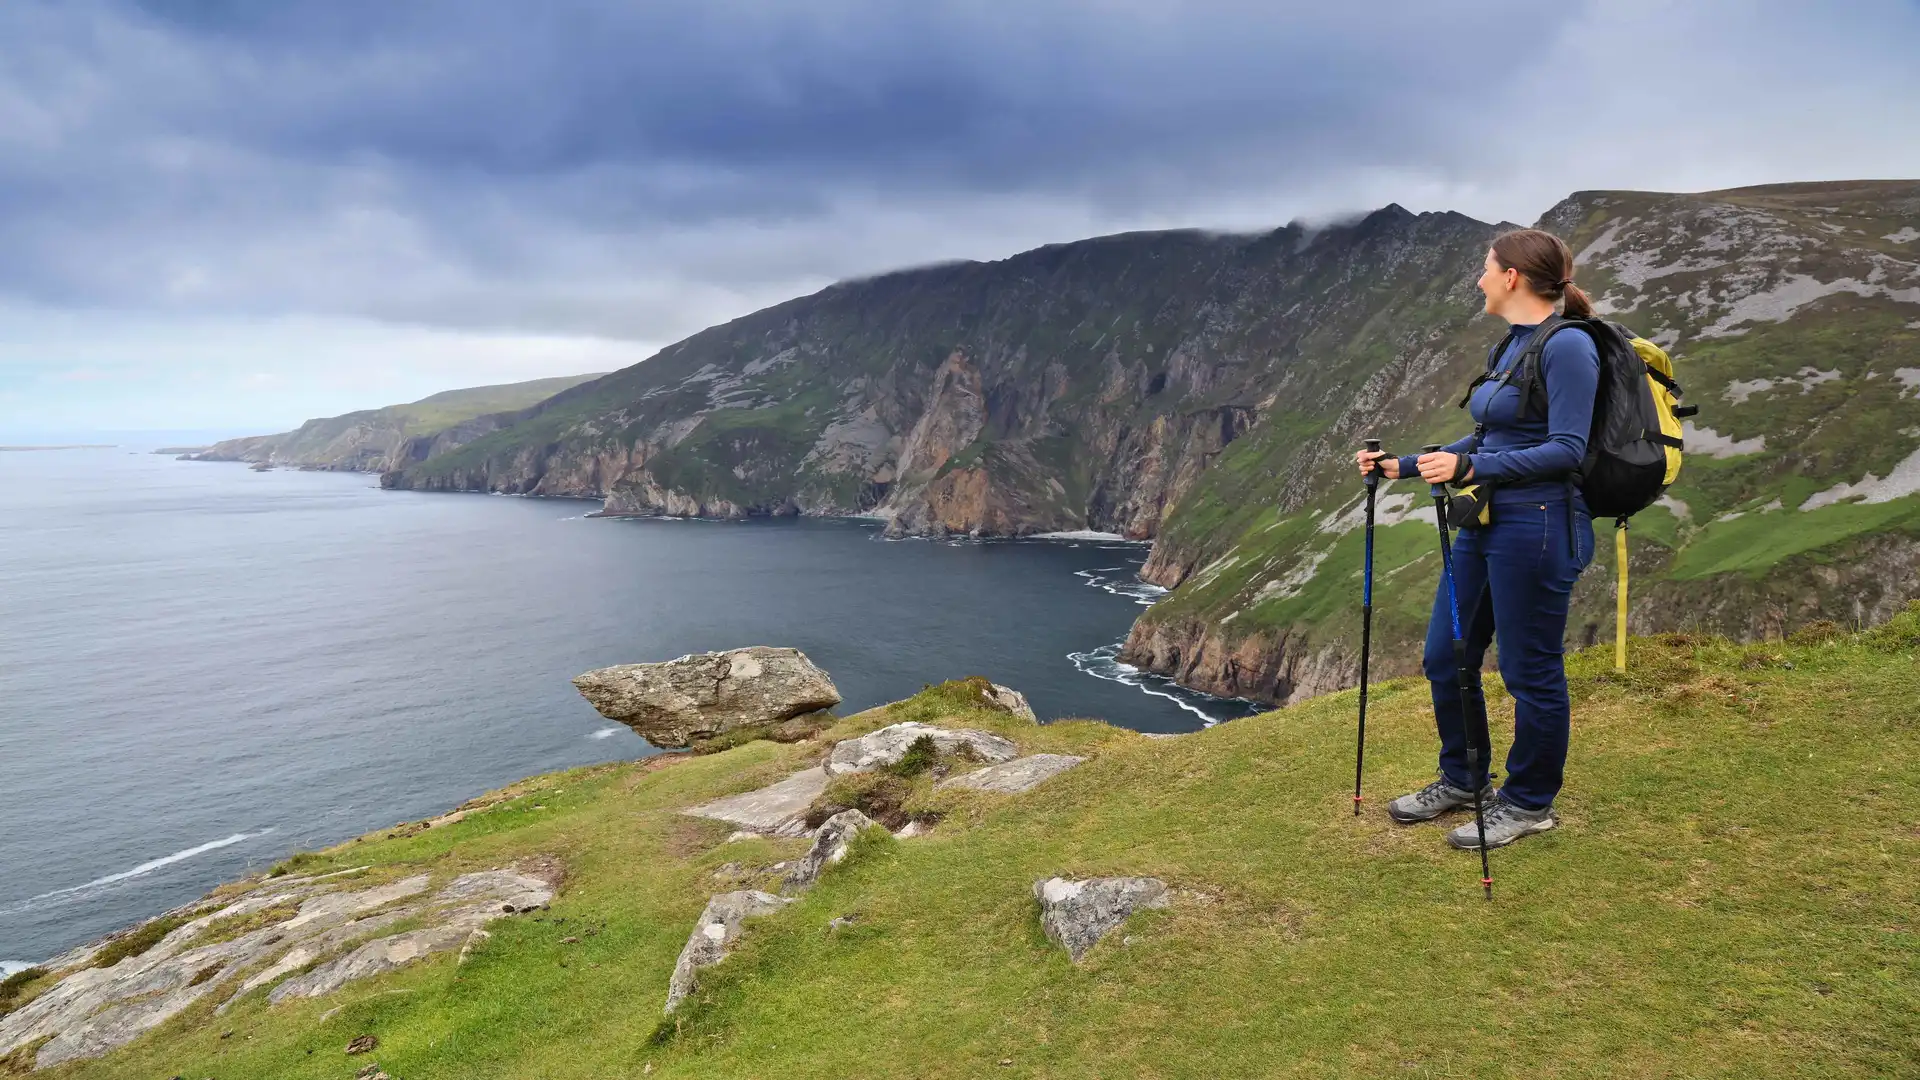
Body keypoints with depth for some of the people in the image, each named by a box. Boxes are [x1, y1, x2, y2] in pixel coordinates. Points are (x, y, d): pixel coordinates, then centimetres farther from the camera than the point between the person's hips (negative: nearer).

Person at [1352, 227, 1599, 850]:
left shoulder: (1567, 346, -14)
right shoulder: (1507, 348, 14)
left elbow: (1567, 450, -20)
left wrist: (1472, 468, -27)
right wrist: (1404, 466, 16)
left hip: (1538, 529, -9)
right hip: (1485, 524, 10)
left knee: (1530, 672, 4)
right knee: (1445, 659, 14)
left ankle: (1529, 805, 22)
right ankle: (1461, 782, 32)